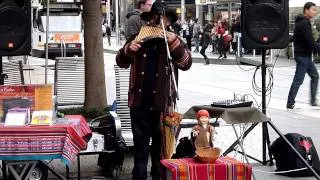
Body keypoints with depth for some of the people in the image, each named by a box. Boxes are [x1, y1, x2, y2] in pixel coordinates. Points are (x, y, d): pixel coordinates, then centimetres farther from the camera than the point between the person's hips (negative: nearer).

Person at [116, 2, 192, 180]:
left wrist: (175, 44, -26)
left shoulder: (175, 41, 3)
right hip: (140, 102, 2)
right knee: (140, 143, 8)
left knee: (160, 145, 8)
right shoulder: (139, 38, 9)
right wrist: (128, 50, -15)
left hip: (162, 103, -2)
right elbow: (121, 62, 7)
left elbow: (186, 63, -11)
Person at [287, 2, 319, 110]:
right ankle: (290, 104, -2)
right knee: (298, 80, -6)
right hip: (303, 56, -11)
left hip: (306, 55, 11)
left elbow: (294, 38, 22)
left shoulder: (302, 22, 15)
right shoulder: (304, 23, -18)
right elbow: (311, 42, -23)